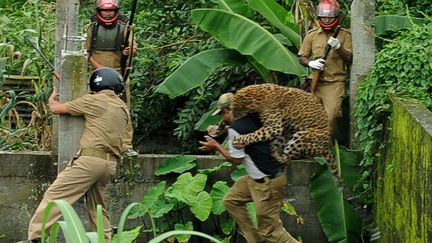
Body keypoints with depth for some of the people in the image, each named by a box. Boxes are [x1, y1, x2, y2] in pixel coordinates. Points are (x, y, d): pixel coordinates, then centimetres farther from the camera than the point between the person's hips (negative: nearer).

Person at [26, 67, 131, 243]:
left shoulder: (94, 101, 0)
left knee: (55, 195, -9)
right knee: (97, 206, 15)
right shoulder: (123, 109, 18)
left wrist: (52, 100, 28)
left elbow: (56, 109, 7)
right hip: (110, 164, 7)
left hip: (90, 159, -7)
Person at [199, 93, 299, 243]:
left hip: (267, 183, -9)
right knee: (231, 200, 20)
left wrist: (216, 146, 3)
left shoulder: (235, 128, -17)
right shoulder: (254, 118, 6)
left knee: (270, 230, -3)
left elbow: (236, 159, -10)